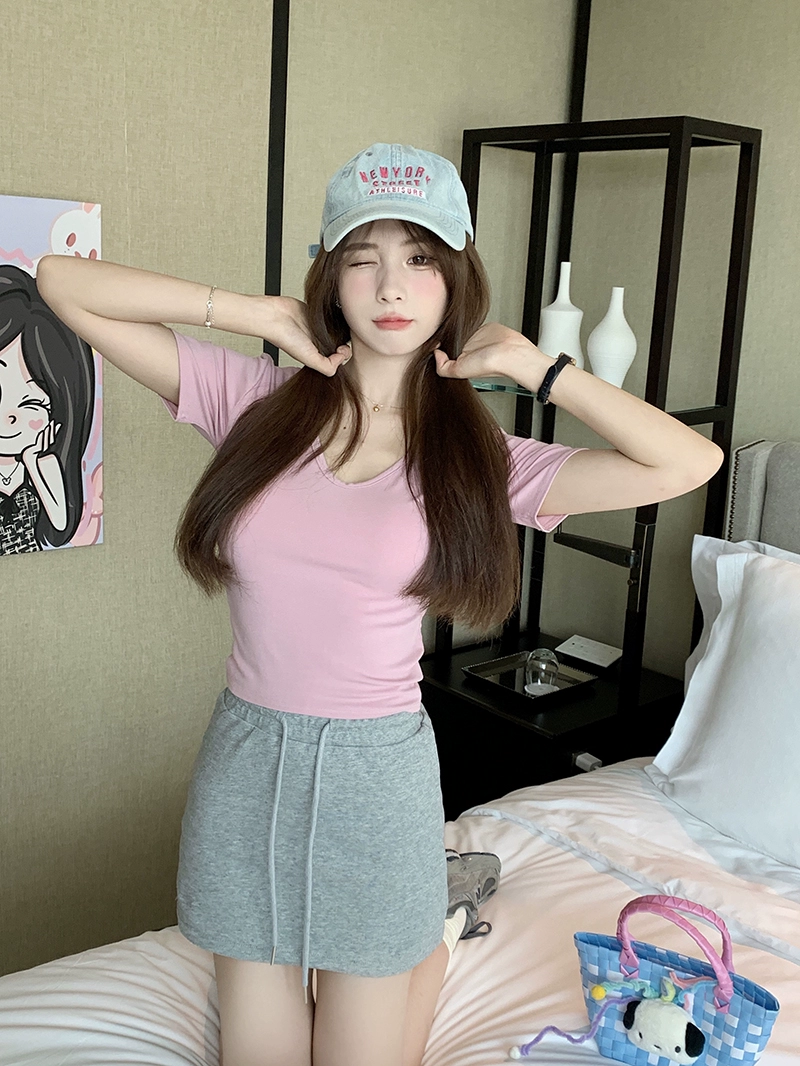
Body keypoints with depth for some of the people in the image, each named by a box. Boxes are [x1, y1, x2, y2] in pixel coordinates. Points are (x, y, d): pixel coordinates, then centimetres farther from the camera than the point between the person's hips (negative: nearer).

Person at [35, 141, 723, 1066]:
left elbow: (690, 462, -15)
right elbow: (63, 283, -6)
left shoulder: (475, 459, -6)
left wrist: (535, 365, -10)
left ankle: (426, 949, 46)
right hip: (245, 758, 2)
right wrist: (257, 314, -9)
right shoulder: (254, 400, -4)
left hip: (377, 770, -1)